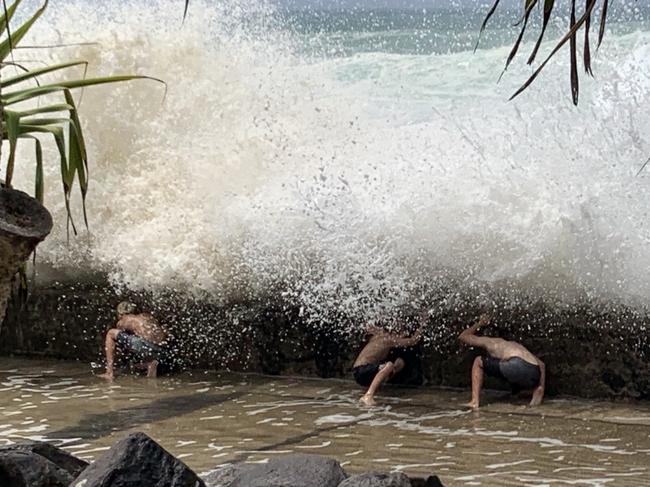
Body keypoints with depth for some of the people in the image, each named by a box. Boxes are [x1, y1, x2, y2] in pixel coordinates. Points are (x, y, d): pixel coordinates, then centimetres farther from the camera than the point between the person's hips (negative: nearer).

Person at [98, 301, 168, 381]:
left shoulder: (123, 321, 13)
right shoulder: (147, 316, 26)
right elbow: (165, 334, 31)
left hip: (147, 349, -6)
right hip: (160, 352, 6)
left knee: (110, 334, 10)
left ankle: (110, 373, 8)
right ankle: (151, 363, 19)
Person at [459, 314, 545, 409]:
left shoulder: (492, 342, 31)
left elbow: (462, 336, 44)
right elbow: (542, 365, 39)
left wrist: (478, 324, 60)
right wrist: (541, 390, 41)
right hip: (533, 374, 5)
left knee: (478, 362, 21)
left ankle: (475, 401, 13)